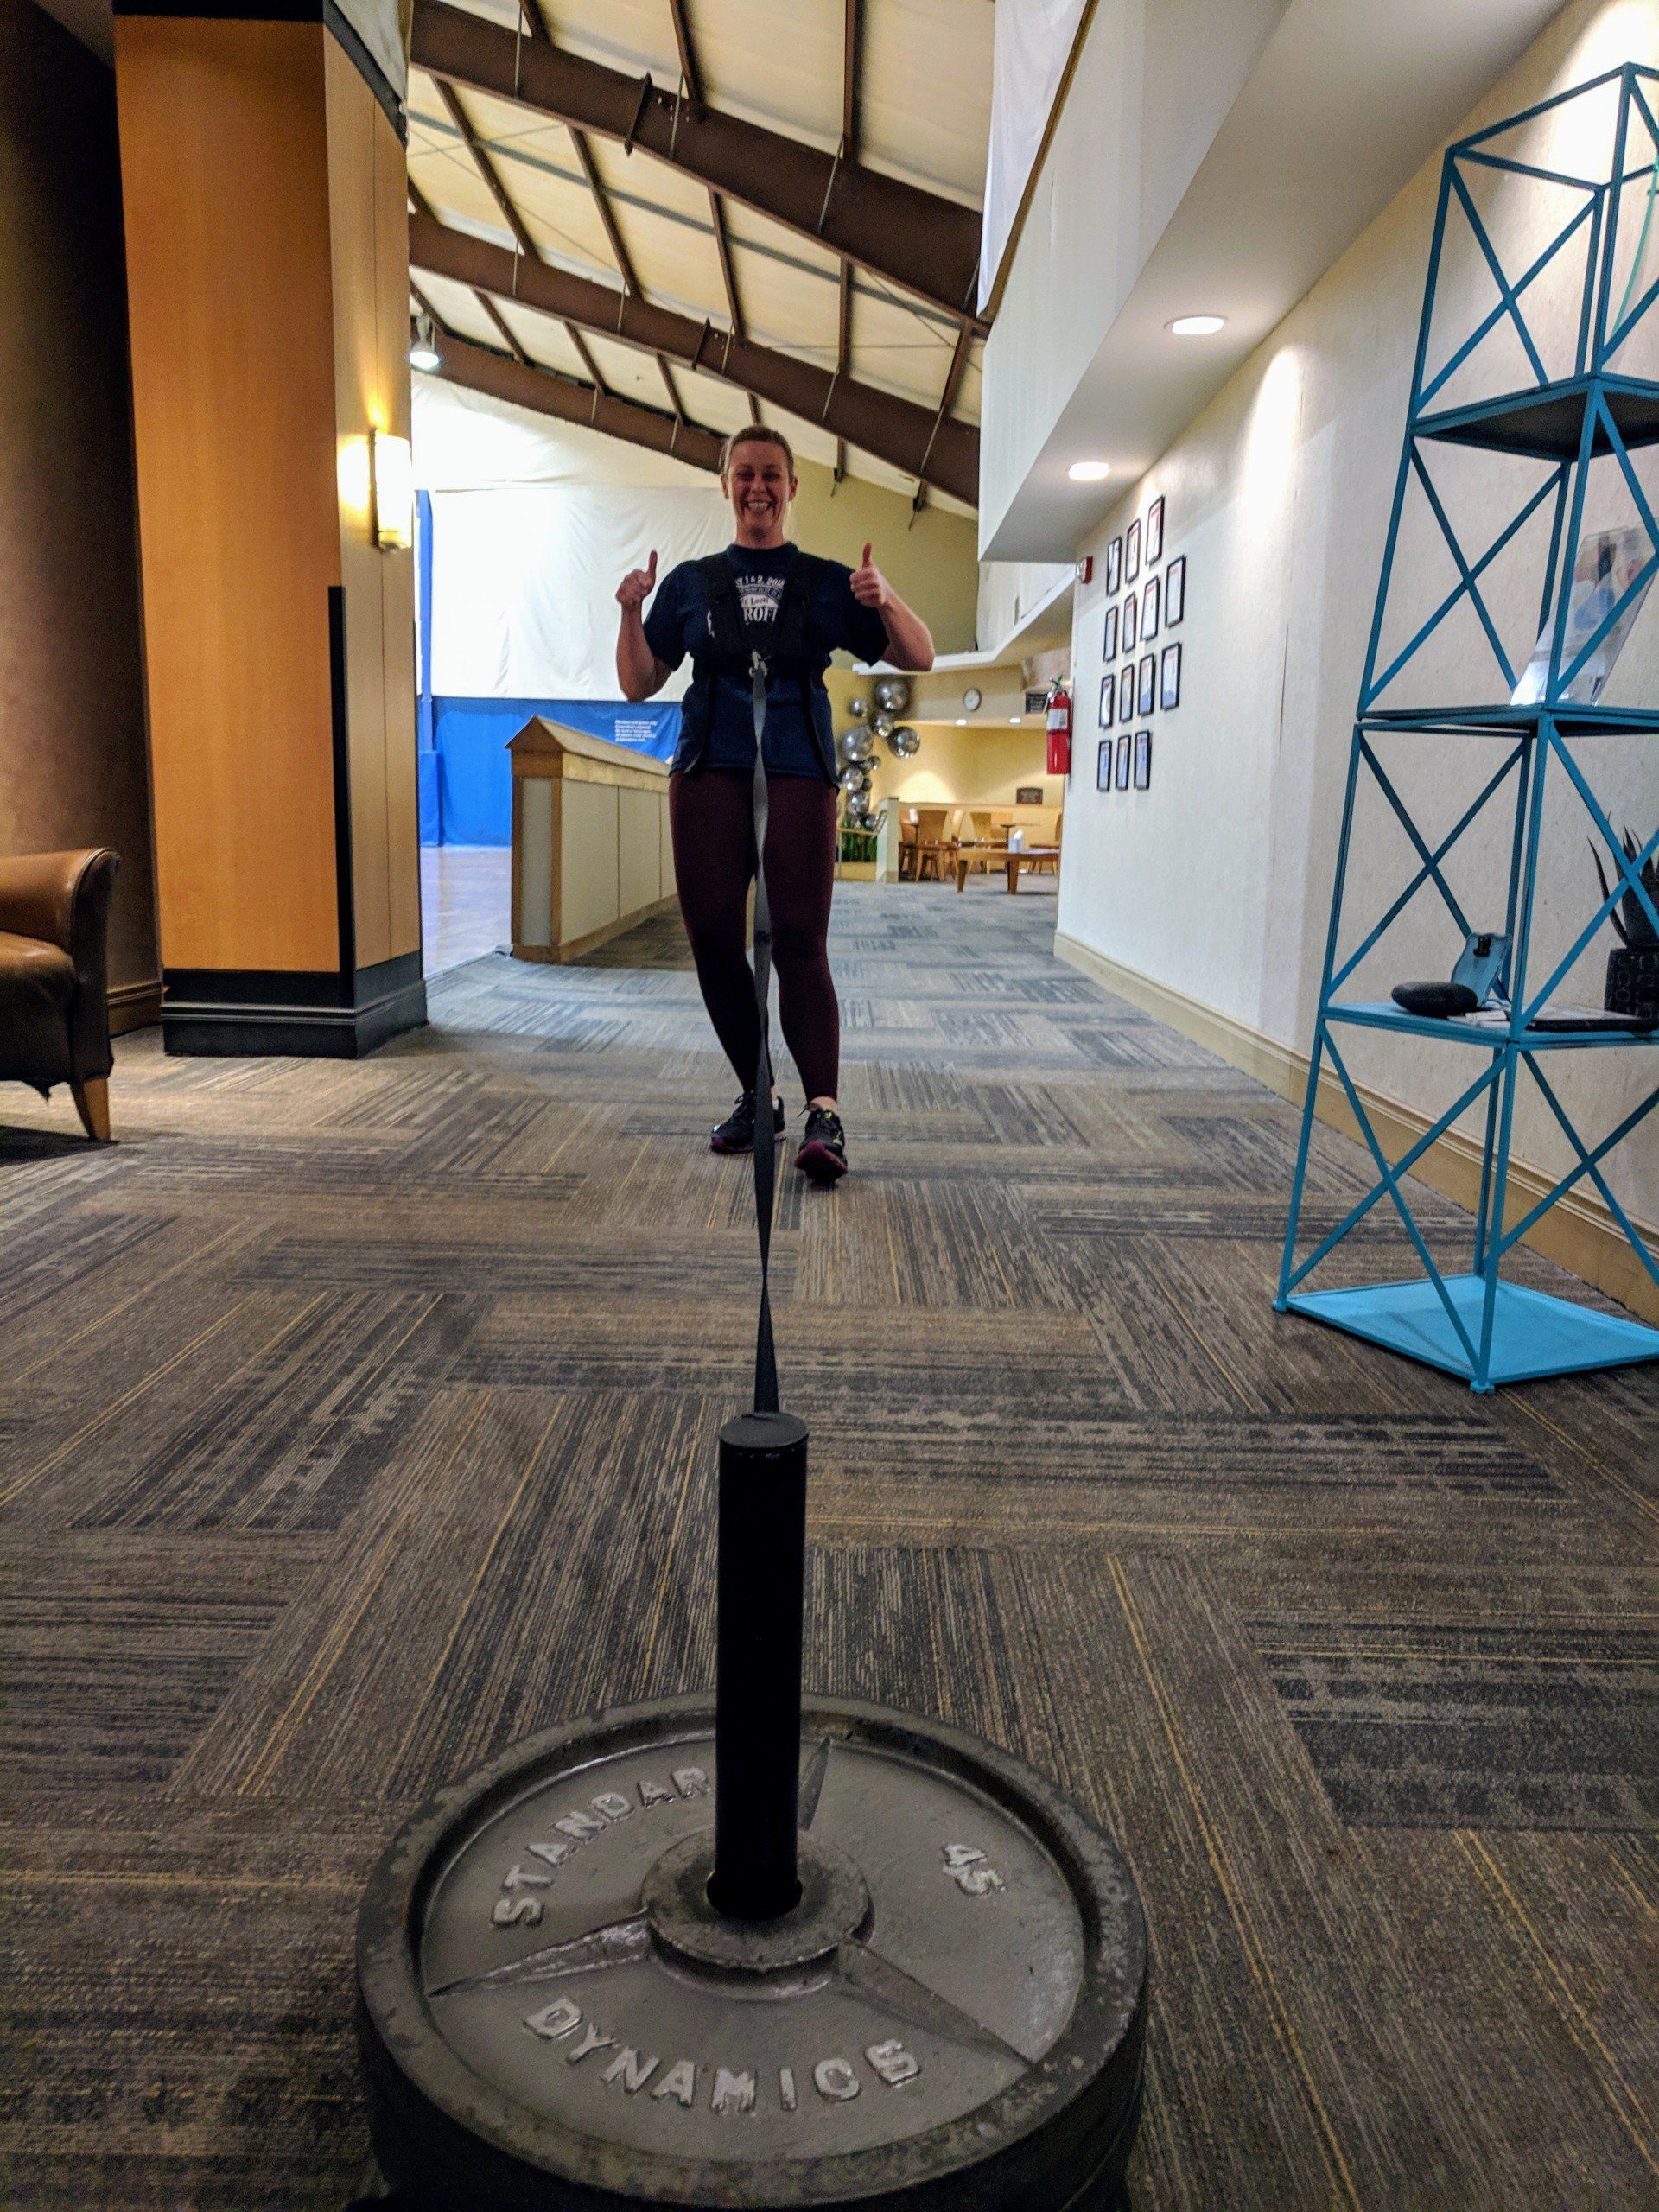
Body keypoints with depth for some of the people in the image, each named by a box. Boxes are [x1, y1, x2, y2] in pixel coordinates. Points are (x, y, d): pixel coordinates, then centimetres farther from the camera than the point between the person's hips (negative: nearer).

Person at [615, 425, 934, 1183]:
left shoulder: (826, 582, 13)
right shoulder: (690, 582, 16)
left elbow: (920, 657, 11)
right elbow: (638, 685, 16)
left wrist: (885, 601, -7)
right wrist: (631, 613, 0)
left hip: (797, 774, -2)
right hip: (708, 772, 2)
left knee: (798, 942, -13)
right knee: (714, 940, -2)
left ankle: (824, 1112, -18)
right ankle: (755, 1095, 13)